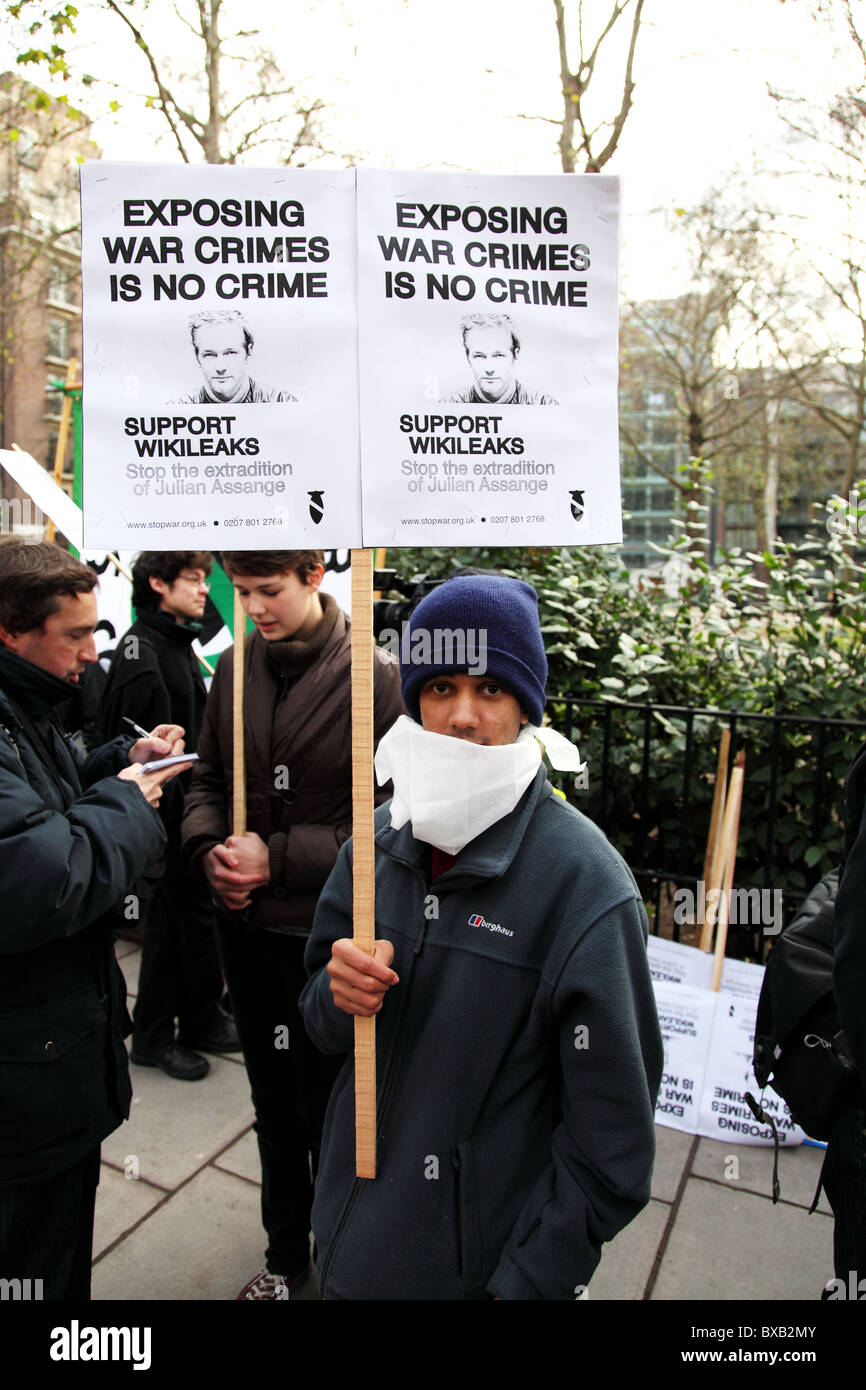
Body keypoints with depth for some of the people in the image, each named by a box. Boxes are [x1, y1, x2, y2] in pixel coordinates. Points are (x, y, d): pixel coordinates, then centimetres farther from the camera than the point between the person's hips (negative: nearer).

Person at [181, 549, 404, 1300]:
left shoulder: (374, 675, -16)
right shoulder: (236, 666, 0)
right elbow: (208, 778, 9)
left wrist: (279, 859, -18)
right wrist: (210, 849, -9)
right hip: (246, 927, 5)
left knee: (328, 1118, 14)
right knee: (274, 1106, 23)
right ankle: (285, 1252, 47)